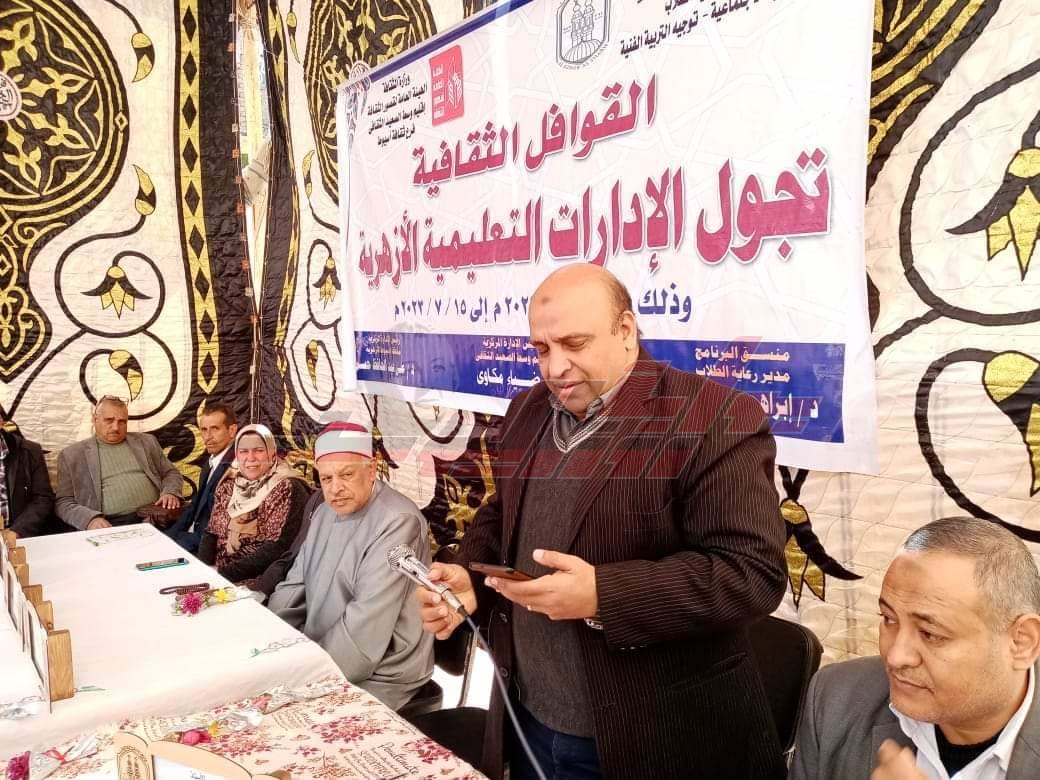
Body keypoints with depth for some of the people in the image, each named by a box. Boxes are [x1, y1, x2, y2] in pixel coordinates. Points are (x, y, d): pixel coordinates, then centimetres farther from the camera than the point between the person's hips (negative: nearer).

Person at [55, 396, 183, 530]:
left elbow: (171, 473, 21)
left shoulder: (146, 442, 17)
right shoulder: (72, 454, 11)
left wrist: (170, 493, -3)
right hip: (110, 525, -1)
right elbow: (63, 502, 6)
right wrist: (90, 518, -14)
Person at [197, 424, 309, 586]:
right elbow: (211, 532, 11)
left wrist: (225, 572, -17)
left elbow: (278, 547, -16)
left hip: (258, 581, -6)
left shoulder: (289, 489, -10)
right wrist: (204, 568, -7)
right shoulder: (228, 485, 8)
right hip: (216, 573, 6)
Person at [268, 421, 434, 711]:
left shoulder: (396, 522, -22)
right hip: (322, 657, 8)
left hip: (376, 679, -8)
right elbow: (296, 586, 13)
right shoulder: (326, 513, 8)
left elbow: (367, 625, -26)